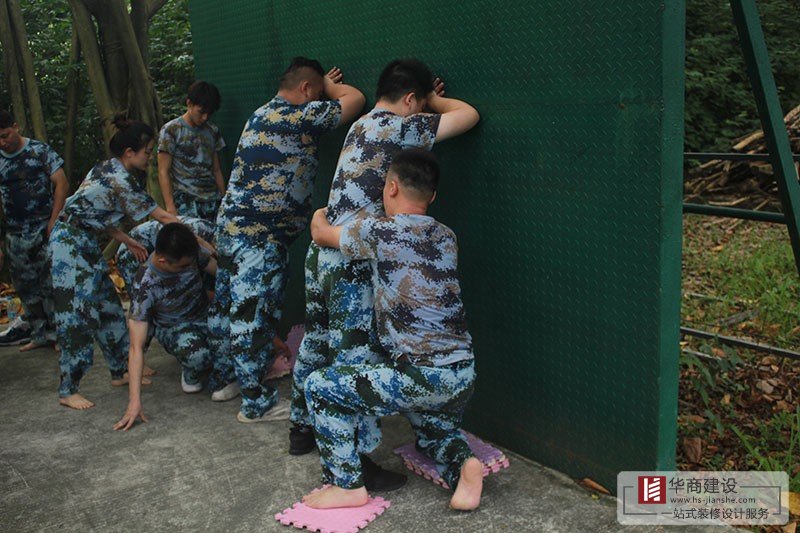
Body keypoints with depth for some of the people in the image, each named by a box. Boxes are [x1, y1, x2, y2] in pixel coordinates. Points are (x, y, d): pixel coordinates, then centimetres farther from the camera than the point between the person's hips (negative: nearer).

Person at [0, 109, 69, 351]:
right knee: (25, 287, 9)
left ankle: (57, 333, 7)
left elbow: (62, 184, -5)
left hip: (45, 231, -4)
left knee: (50, 284, -3)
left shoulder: (40, 151, -3)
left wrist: (53, 221, -13)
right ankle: (39, 334, 20)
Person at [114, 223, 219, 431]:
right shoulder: (145, 286, -28)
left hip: (206, 317, 5)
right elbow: (136, 347, -29)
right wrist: (134, 402, -34)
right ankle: (190, 374, 0)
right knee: (196, 356, -39)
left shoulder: (192, 253, -19)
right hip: (174, 330, -4)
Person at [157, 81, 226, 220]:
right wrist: (170, 207, -11)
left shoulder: (213, 131, 15)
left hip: (213, 201, 4)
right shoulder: (170, 130, 1)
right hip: (186, 202, -4)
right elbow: (163, 172, -2)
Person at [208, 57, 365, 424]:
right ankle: (257, 403, 6)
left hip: (232, 224, 10)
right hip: (261, 237, -10)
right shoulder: (299, 116, -14)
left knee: (228, 305, 18)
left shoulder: (261, 114, 15)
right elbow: (355, 99, -6)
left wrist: (325, 85, 29)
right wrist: (330, 87, 12)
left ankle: (229, 379, 34)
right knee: (253, 316, -4)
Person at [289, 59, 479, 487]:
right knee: (358, 359, -3)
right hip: (352, 264, -10)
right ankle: (357, 460, 4)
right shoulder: (398, 127, -10)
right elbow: (467, 115, -6)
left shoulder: (361, 126, 16)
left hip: (321, 253, 10)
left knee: (316, 345, 20)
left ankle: (301, 429, 36)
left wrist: (429, 101, 28)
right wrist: (434, 101, 13)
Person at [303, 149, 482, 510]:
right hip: (463, 374, 7)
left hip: (422, 375, -7)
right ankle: (463, 466, 5)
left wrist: (320, 215, 33)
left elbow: (320, 233, 10)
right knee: (435, 434, 35)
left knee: (319, 387, 9)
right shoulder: (446, 237, 10)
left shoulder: (379, 232, -8)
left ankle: (348, 486, 11)